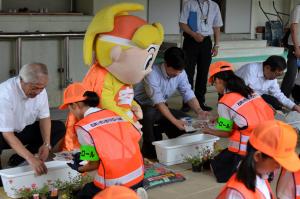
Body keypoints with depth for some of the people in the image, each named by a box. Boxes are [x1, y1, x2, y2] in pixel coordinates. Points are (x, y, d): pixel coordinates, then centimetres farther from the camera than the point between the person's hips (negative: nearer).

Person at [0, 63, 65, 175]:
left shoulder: (40, 90, -14)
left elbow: (44, 118, -4)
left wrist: (46, 144, -21)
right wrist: (30, 158, -41)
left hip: (25, 130, 7)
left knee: (59, 128, -10)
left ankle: (19, 159, -8)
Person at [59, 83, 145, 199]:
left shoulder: (83, 126, -10)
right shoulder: (115, 115, 7)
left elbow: (94, 163, -8)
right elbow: (136, 138, 9)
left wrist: (79, 168, 13)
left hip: (114, 184, -6)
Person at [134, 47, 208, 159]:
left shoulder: (180, 74, -9)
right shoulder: (152, 74, -29)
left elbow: (189, 95, -10)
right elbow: (158, 103, -32)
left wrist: (199, 111, -30)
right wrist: (175, 122, -39)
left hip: (161, 109, 6)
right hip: (142, 107, -6)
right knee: (149, 113, -40)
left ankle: (156, 132, 12)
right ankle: (149, 148, -17)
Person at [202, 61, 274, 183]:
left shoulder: (225, 102, -11)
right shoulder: (250, 92, 8)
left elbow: (226, 133, -3)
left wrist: (209, 131, 15)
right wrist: (221, 118, 28)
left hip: (248, 148, -7)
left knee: (217, 167, 12)